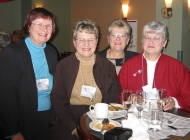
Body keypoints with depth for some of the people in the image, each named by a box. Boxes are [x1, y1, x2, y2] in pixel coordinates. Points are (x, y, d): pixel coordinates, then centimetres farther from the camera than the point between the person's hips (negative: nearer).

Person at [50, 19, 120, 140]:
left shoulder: (108, 66, 6)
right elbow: (58, 101, 1)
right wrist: (74, 128, -12)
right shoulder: (63, 66, 3)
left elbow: (114, 101, 7)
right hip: (70, 124, 0)